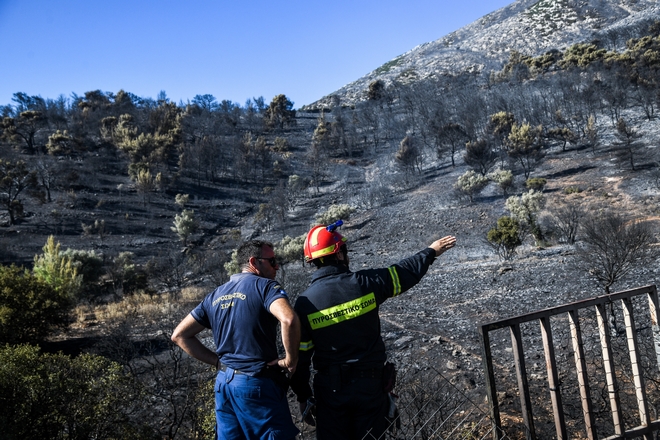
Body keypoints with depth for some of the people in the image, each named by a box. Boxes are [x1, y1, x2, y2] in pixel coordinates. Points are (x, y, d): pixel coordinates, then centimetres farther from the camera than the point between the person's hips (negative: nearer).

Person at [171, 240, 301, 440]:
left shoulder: (216, 295, 11)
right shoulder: (265, 286, -9)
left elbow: (179, 335, 14)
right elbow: (289, 320, -29)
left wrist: (217, 361, 10)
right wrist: (291, 360, -14)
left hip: (223, 382, 7)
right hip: (256, 384, -7)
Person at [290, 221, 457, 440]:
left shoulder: (305, 302, -10)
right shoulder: (365, 283, -12)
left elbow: (300, 356, -6)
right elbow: (407, 271, 4)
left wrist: (303, 396, 7)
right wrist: (431, 251, 22)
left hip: (330, 388, 0)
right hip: (371, 384, 0)